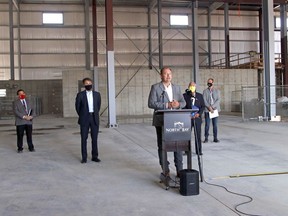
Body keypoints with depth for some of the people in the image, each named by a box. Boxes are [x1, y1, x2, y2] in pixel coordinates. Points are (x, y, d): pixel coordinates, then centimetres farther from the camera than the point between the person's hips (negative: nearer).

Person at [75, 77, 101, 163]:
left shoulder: (97, 94, 5)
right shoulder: (80, 95, -3)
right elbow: (77, 107, 6)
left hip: (94, 118, 2)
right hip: (84, 119, -2)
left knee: (94, 138, 4)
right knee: (84, 138, 0)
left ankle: (95, 156, 13)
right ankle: (84, 157, 8)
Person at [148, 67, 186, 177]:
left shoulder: (177, 88, 12)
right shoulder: (155, 87, -2)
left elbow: (183, 102, 12)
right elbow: (151, 103, -11)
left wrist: (178, 104, -12)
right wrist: (167, 105, -20)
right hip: (161, 121, -3)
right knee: (162, 146, 5)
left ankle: (179, 169, 12)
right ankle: (165, 170, 15)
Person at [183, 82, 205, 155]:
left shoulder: (200, 95, 10)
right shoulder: (185, 95, 3)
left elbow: (203, 106, 8)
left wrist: (199, 113, -6)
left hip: (197, 118, 1)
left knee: (198, 135, 3)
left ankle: (199, 151, 11)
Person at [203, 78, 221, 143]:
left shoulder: (217, 91, 10)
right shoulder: (205, 91, 6)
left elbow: (218, 100, 0)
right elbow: (204, 101, -2)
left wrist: (213, 106, -11)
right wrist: (209, 107, -13)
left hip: (215, 110, 1)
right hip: (207, 110, -1)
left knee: (215, 124, 2)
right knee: (207, 125, -3)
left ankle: (215, 138, 8)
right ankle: (206, 138, 4)